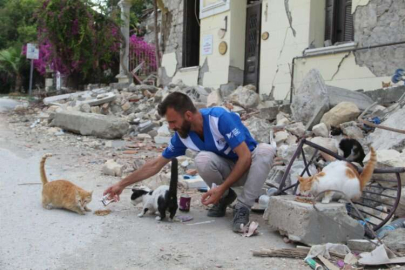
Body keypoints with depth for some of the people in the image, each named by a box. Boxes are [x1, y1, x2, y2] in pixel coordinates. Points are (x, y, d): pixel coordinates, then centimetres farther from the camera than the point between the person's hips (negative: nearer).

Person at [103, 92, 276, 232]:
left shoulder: (221, 118, -30)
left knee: (265, 150, -37)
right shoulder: (182, 135, -13)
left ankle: (242, 208, -24)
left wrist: (221, 188, -32)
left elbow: (245, 157, -30)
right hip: (227, 169, 3)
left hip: (249, 166, -3)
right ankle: (225, 198, -1)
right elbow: (155, 165, -2)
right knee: (203, 160, -30)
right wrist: (121, 185, -1)